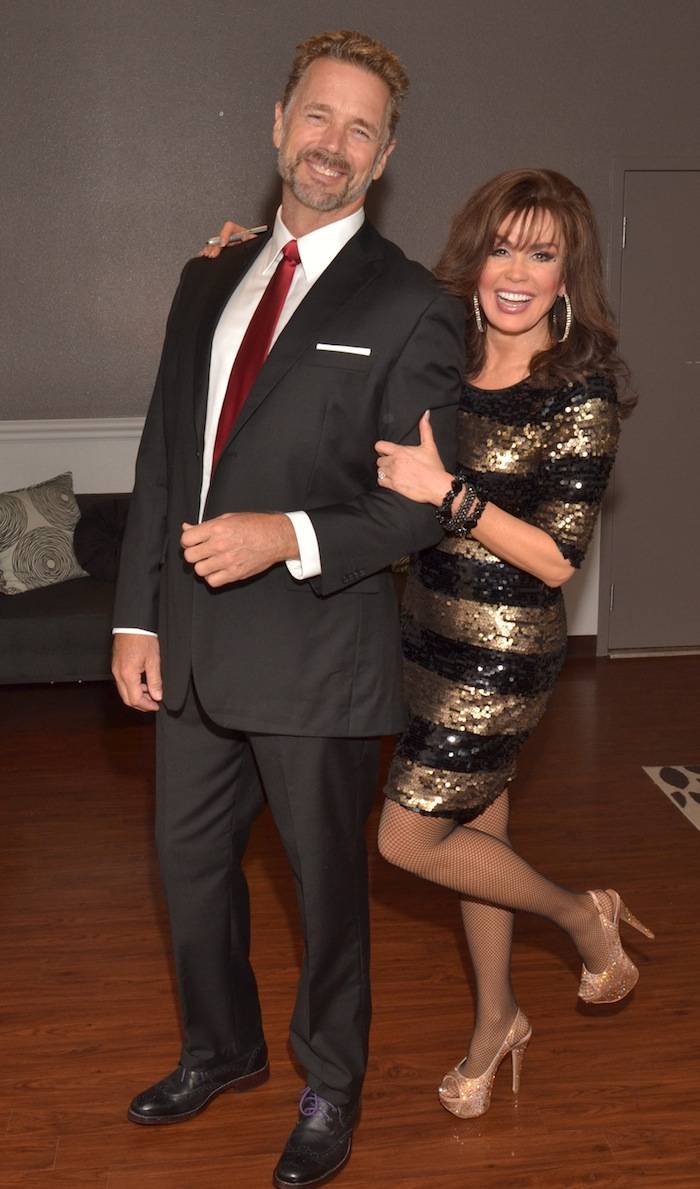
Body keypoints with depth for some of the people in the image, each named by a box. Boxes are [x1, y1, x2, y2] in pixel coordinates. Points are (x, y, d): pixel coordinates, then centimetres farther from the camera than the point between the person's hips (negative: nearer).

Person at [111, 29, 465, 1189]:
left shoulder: (412, 308, -7)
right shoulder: (210, 281, 11)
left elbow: (422, 502, -10)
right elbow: (162, 455, 10)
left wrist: (290, 537, -24)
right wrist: (136, 616, 5)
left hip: (317, 653, -5)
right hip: (191, 644, 6)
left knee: (326, 879, 11)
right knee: (192, 861, 19)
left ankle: (330, 1089, 35)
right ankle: (222, 1049, 44)